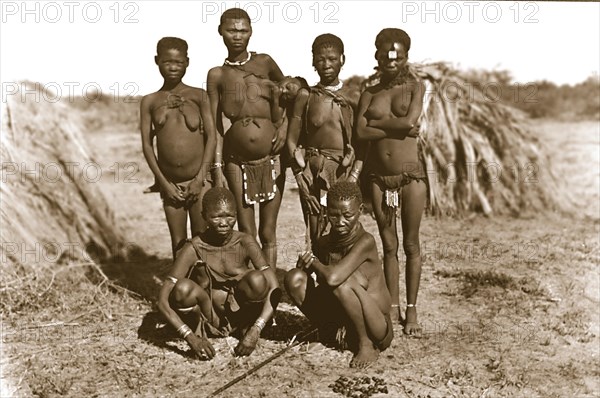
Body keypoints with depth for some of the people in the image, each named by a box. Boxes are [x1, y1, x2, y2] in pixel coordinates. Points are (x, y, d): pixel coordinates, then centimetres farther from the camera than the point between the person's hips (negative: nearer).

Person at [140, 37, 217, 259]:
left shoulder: (199, 96, 2)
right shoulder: (150, 102, 6)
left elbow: (211, 137, -2)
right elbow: (147, 144, 3)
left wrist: (200, 179, -9)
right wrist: (164, 183, -4)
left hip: (198, 181, -1)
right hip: (170, 184, 2)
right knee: (178, 242, 9)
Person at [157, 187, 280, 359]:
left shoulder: (245, 243, -13)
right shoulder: (194, 249, -16)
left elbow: (274, 290, -19)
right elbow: (163, 301, -18)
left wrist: (255, 331, -29)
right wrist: (189, 336, -29)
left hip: (239, 313, 1)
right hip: (209, 319, 0)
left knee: (257, 279, -30)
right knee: (183, 288, -32)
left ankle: (246, 327, -2)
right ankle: (200, 330, -3)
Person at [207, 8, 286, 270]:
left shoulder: (265, 63, 1)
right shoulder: (216, 75, 2)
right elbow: (215, 126, 2)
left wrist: (284, 125, 2)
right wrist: (217, 168, -3)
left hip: (271, 158, 0)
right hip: (237, 160, 0)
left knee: (268, 233, 7)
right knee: (246, 233, 2)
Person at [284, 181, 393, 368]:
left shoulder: (365, 242, -22)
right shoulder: (324, 243, -2)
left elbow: (333, 277, -37)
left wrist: (313, 261, -15)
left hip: (379, 330, -5)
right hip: (342, 323, 6)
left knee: (342, 282, -35)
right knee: (294, 278, -12)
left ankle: (367, 345, -9)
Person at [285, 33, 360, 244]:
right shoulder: (306, 96, 6)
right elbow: (291, 142, 5)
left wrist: (354, 178, -8)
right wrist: (302, 183, -4)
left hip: (346, 173, 0)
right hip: (314, 173, 0)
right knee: (316, 238, 0)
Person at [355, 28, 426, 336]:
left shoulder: (415, 87, 4)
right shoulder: (369, 94, 9)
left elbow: (409, 121, -15)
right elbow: (360, 133, -6)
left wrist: (376, 122, -6)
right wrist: (397, 128, -11)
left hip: (410, 176, -2)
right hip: (378, 178, 2)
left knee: (411, 245, 4)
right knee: (389, 246, 9)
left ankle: (411, 310, 15)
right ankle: (392, 308, 19)